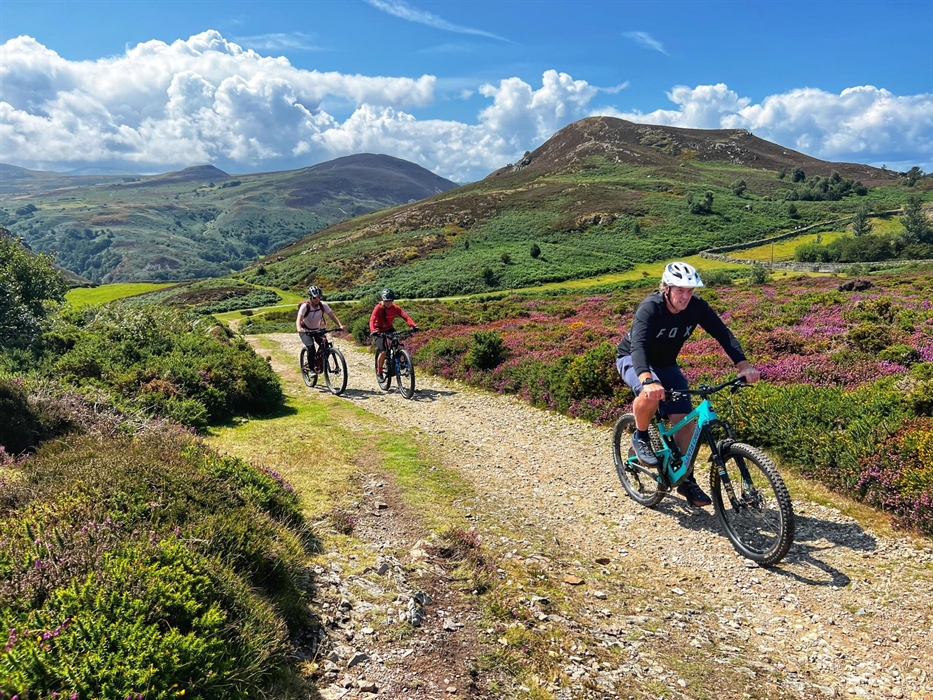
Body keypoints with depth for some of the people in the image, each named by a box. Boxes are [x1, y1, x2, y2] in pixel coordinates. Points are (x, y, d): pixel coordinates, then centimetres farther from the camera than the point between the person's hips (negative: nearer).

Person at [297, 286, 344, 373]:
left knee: (325, 345, -19)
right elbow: (299, 319, -36)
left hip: (317, 329, 4)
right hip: (305, 330, -4)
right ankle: (312, 368, -12)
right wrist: (299, 328, -57)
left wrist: (340, 325, -37)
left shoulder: (323, 305, -15)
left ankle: (320, 364, 5)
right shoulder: (305, 306, -25)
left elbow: (332, 315, -20)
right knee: (311, 346, -27)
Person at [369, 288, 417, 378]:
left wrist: (413, 325, -42)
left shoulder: (395, 308, -14)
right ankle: (379, 372, 2)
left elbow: (405, 316, -24)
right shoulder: (378, 308, -24)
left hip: (389, 329, 4)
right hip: (379, 330, -4)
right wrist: (373, 331, -54)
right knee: (383, 352, -17)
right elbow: (372, 320, -34)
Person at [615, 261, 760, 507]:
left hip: (665, 364, 5)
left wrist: (743, 365, -36)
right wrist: (647, 380, -63)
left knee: (685, 420, -5)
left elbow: (723, 334, -19)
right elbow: (638, 345, -45)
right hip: (632, 360, -5)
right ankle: (640, 436, -9)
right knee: (651, 393, -38)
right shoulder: (650, 308, -32)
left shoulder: (697, 307, -18)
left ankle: (685, 479, 11)